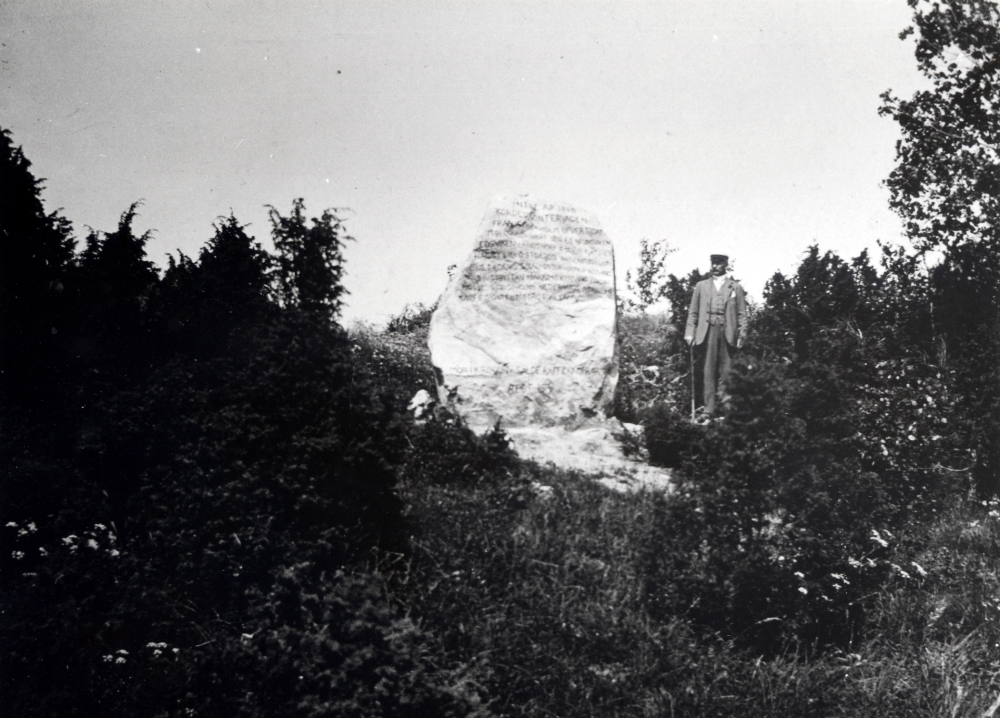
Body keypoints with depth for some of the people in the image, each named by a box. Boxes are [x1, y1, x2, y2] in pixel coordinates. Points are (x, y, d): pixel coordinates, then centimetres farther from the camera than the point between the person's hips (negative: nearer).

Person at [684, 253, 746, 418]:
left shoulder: (735, 287, 12)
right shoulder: (701, 286, 16)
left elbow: (742, 314, 9)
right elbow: (693, 312, 14)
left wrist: (742, 335, 0)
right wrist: (690, 333, 3)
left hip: (728, 333, 0)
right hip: (707, 331, 0)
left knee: (725, 371, -1)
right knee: (709, 371, -5)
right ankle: (709, 408, -6)